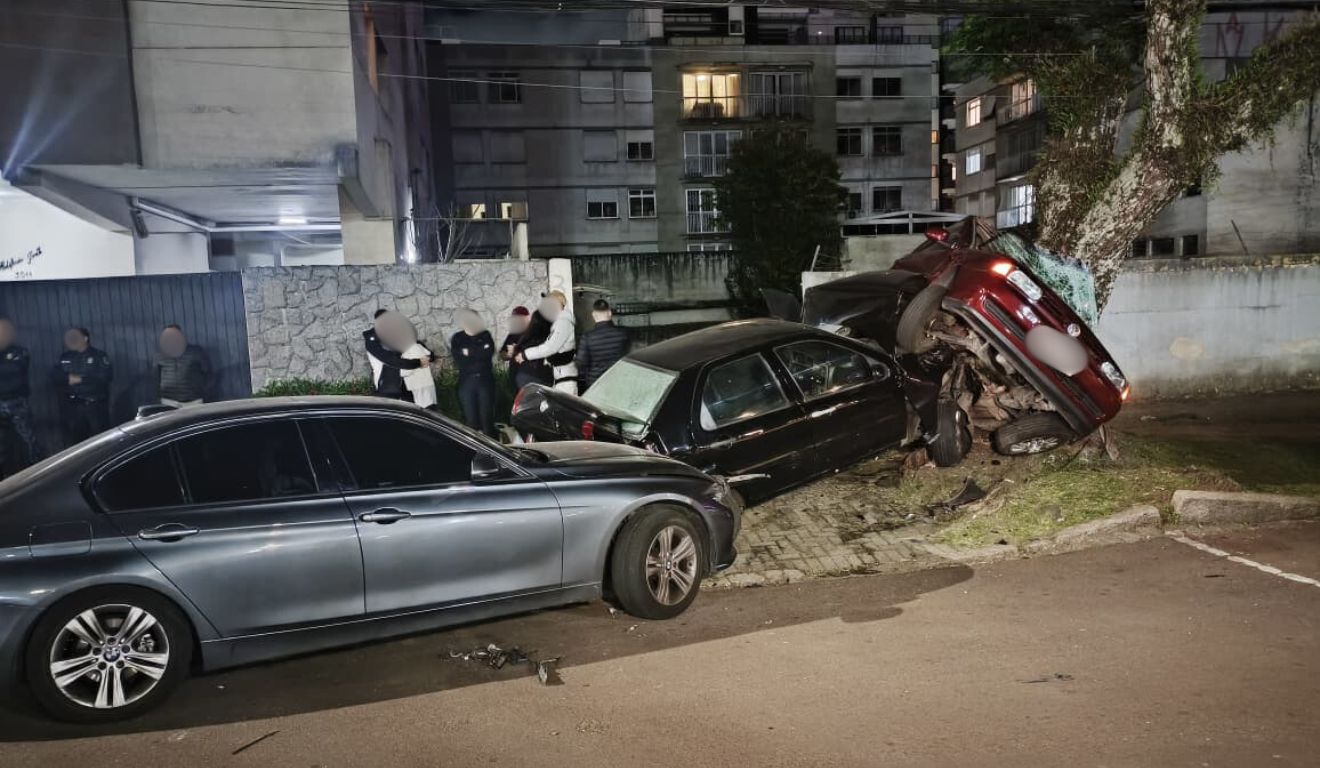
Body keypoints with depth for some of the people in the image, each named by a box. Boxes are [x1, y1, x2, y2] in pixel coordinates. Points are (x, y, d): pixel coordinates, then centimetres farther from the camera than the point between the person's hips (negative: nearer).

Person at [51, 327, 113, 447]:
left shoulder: (99, 356, 2)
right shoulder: (65, 357, 15)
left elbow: (106, 376, -11)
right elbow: (54, 377, 7)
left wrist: (81, 379, -12)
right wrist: (68, 378, -12)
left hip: (95, 406, -4)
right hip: (71, 407, 4)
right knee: (72, 443, 4)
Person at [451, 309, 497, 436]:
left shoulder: (485, 335, 8)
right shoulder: (457, 338, 7)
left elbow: (489, 352, -9)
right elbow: (458, 360, -6)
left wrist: (469, 352, -9)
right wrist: (479, 353, -9)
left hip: (486, 380, 0)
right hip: (466, 382, 0)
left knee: (487, 415, 1)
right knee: (470, 418, 1)